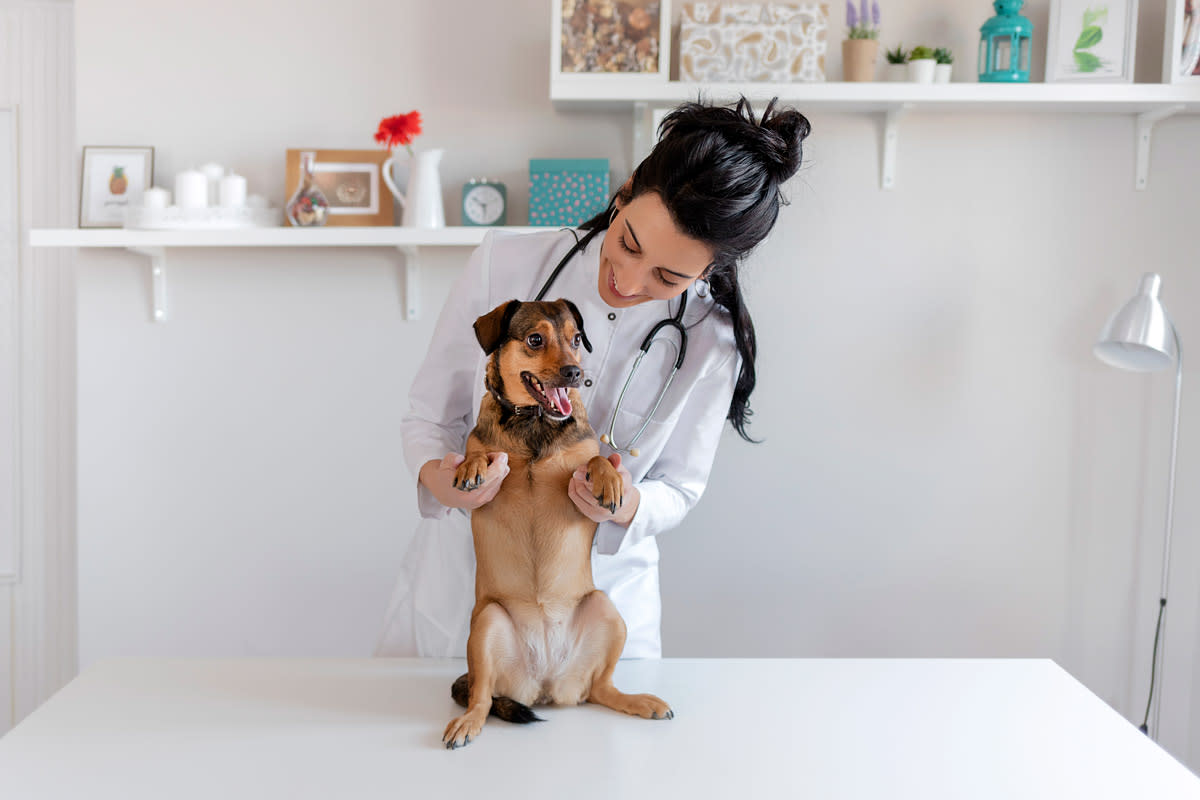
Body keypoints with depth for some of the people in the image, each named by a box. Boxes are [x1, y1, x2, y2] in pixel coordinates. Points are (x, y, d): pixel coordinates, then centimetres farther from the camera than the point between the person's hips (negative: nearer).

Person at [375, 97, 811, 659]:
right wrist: (436, 475, -26)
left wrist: (628, 507, -25)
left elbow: (679, 488, -2)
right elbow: (430, 414, -4)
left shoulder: (711, 342, -14)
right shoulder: (505, 264, -15)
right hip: (458, 583, 1)